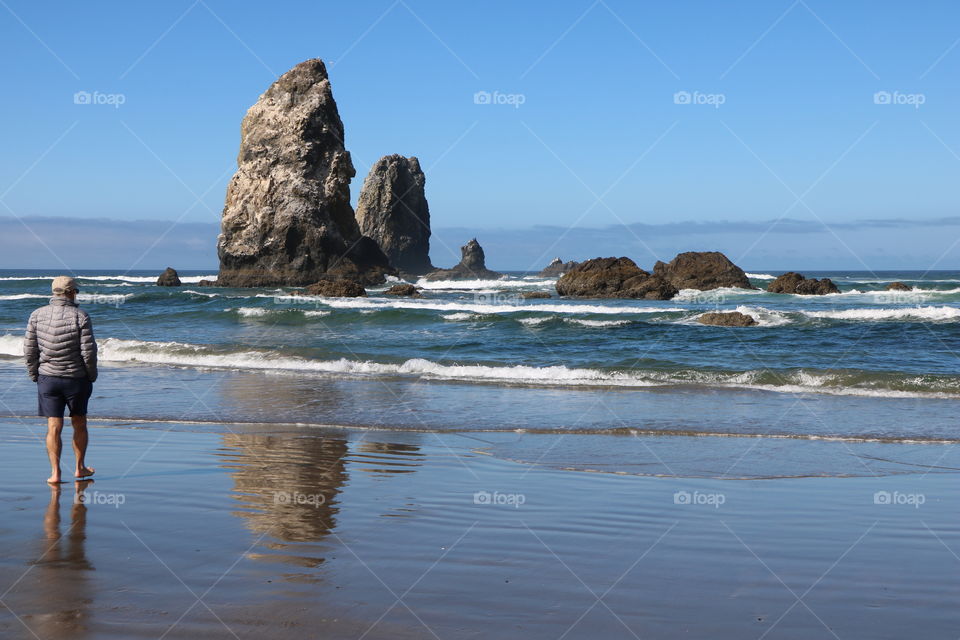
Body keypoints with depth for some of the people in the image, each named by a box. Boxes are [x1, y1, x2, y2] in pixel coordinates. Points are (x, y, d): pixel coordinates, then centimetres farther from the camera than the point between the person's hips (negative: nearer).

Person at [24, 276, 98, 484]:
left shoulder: (37, 315, 0)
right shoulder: (80, 316, -10)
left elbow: (29, 349, 0)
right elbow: (88, 351, -12)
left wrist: (34, 375, 11)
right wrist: (92, 376, 2)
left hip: (47, 379, 2)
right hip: (76, 379, -2)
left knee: (53, 426, 3)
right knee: (79, 424, 15)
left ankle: (55, 473, -2)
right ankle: (80, 467, 24)